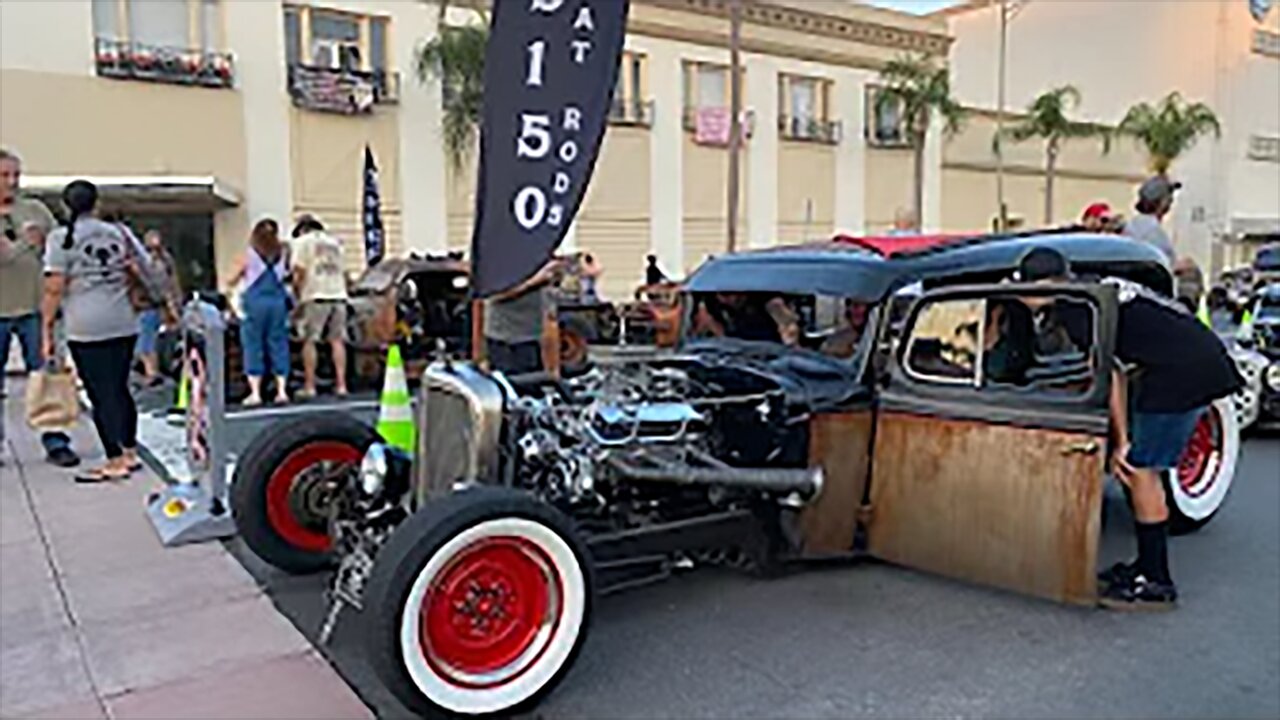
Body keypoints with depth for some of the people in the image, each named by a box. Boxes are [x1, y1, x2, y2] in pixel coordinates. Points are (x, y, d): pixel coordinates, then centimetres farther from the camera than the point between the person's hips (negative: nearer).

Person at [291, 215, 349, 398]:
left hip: (316, 296, -5)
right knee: (337, 341, 5)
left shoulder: (303, 241, 5)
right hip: (338, 294, 5)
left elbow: (299, 270, -4)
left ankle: (309, 386, -4)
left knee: (309, 341, -1)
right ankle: (341, 384, 1)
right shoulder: (334, 242, 22)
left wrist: (297, 292, 7)